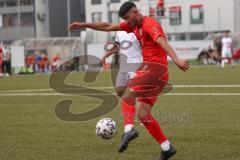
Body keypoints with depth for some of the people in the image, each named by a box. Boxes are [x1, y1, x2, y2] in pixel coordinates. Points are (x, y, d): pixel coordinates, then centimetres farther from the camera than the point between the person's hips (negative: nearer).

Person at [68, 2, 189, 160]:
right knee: (143, 113, 4)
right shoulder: (134, 25, 18)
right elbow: (108, 27, 24)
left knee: (128, 94, -20)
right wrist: (84, 25, 21)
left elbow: (163, 42, -28)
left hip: (155, 68, -9)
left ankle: (129, 129, -36)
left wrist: (176, 59, -43)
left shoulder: (150, 24, -10)